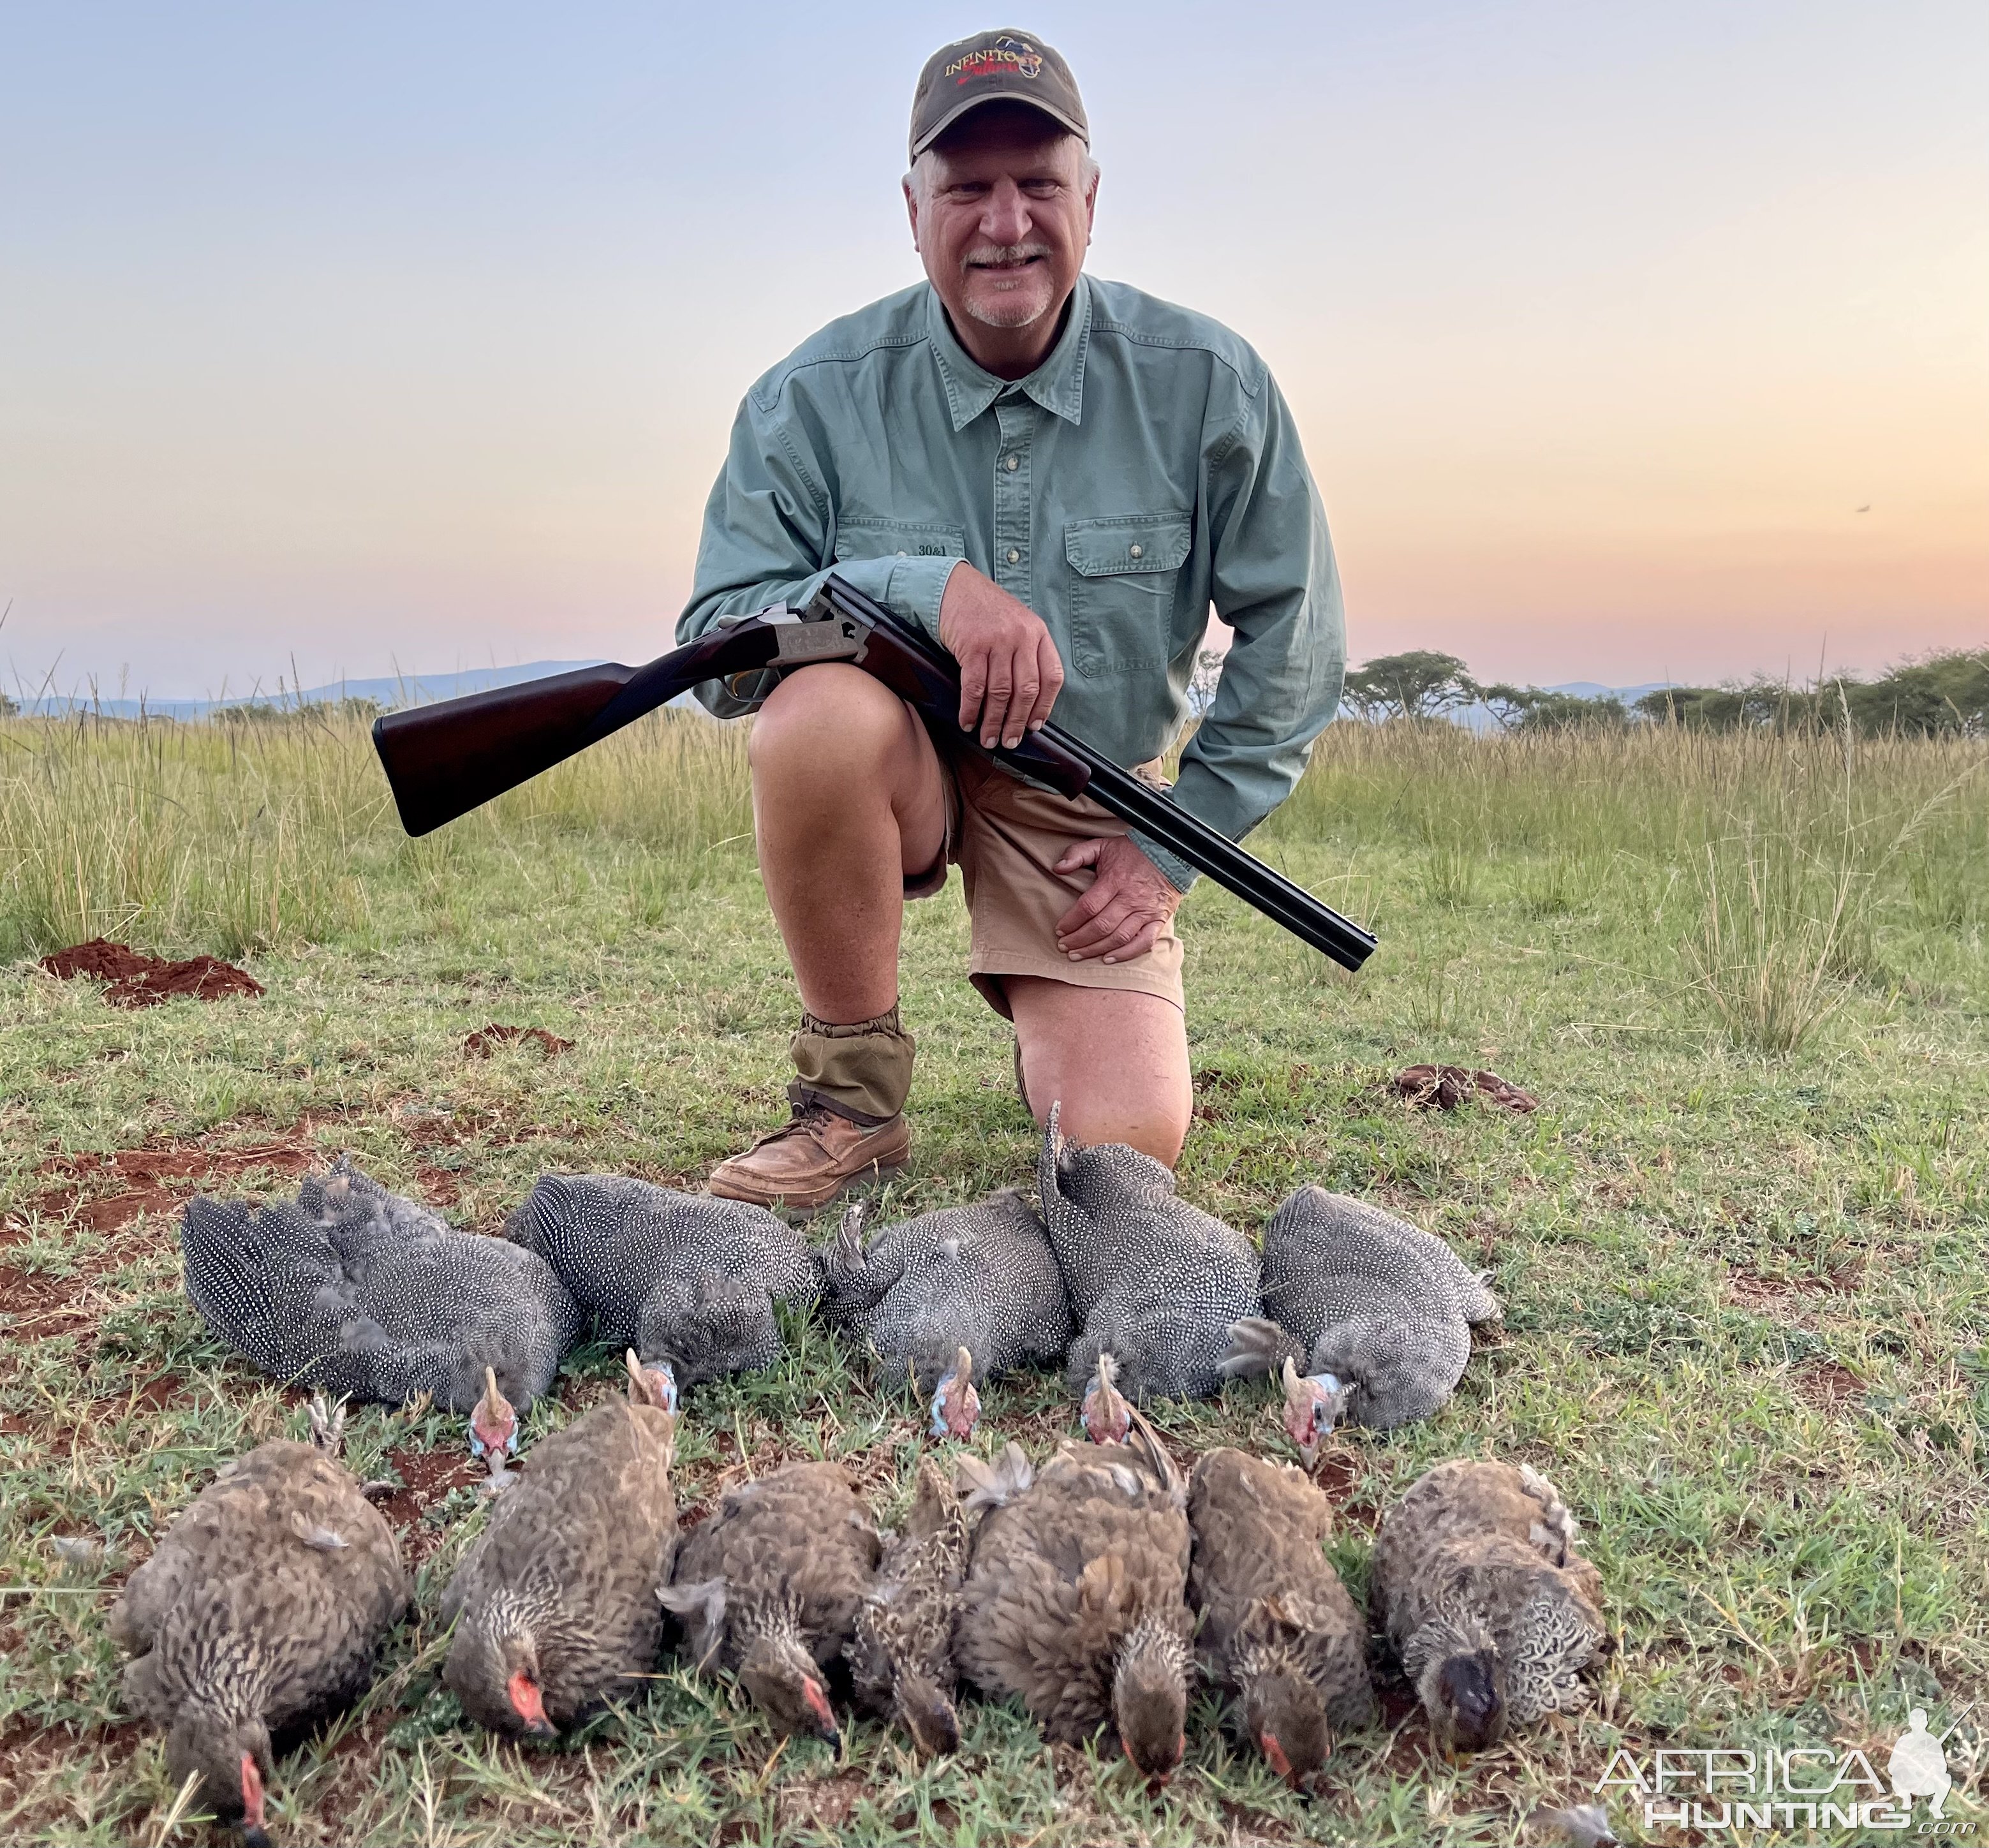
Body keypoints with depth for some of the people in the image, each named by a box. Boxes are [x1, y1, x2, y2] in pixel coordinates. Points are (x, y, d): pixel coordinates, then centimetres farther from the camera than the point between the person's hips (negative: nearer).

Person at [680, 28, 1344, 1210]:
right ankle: (853, 1097, -13)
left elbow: (1295, 650, -3)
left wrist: (1176, 844, -6)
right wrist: (923, 589, -33)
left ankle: (1060, 1012, 23)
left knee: (1127, 1138, -16)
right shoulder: (817, 398, -12)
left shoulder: (1206, 387, -10)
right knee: (821, 707, -36)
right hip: (895, 773, 0)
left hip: (1092, 809, 0)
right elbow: (715, 643, -17)